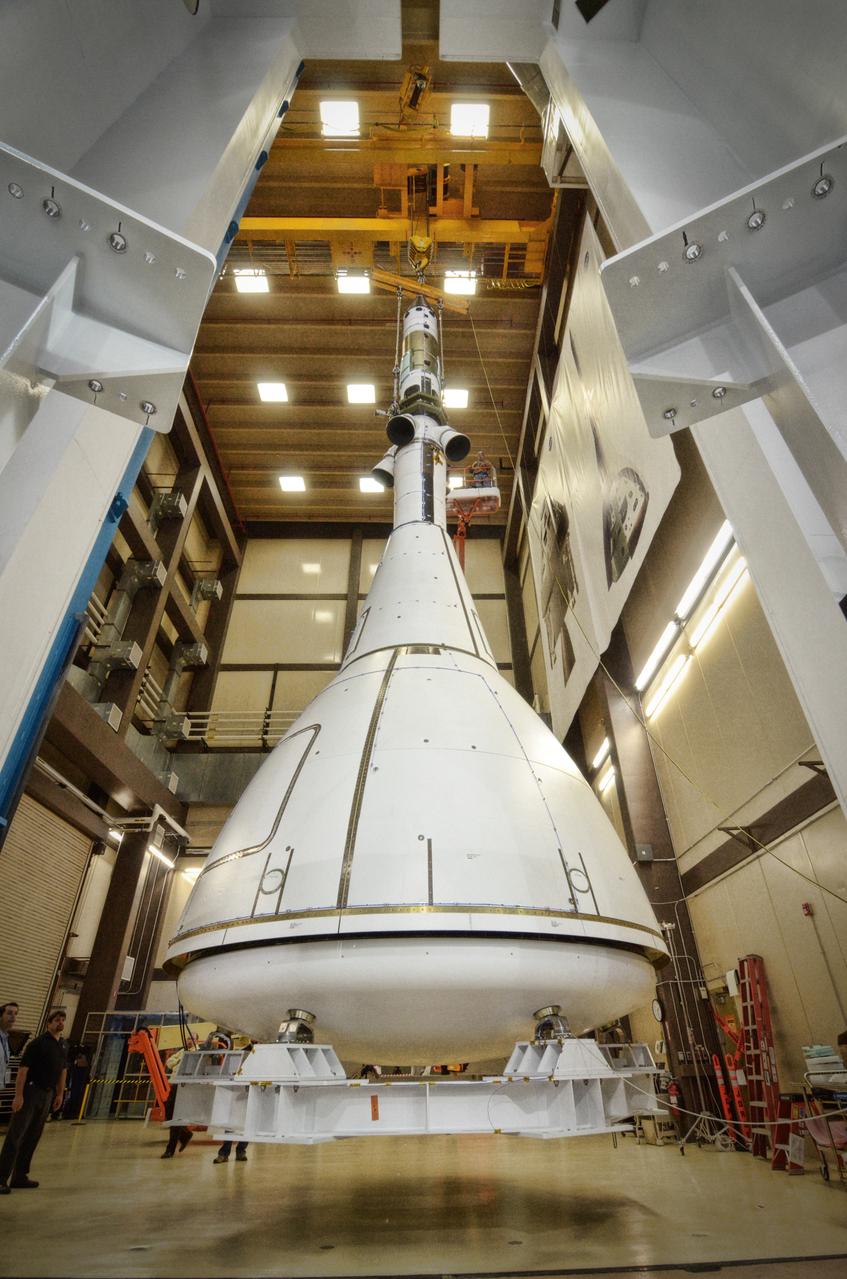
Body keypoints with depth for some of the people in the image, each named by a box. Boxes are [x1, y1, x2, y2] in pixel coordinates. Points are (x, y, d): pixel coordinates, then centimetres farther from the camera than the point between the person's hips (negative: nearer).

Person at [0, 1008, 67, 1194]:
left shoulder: (62, 1045, 8)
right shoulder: (38, 1043, -14)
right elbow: (23, 1069, -17)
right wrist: (18, 1095, -22)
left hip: (47, 1095, 7)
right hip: (30, 1092, -7)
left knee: (33, 1137, 12)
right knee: (15, 1136, -7)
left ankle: (20, 1176, 22)